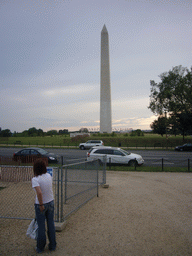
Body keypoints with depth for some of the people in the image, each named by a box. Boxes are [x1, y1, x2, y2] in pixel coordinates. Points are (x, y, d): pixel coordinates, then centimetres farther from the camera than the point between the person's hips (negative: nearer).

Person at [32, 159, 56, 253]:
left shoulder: (35, 179, -21)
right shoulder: (49, 176, -4)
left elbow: (39, 193, -34)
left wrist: (41, 205, -21)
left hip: (41, 205, -5)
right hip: (51, 203, 5)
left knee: (41, 227, 12)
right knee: (51, 225, 17)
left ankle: (40, 248, 30)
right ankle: (52, 246, 31)